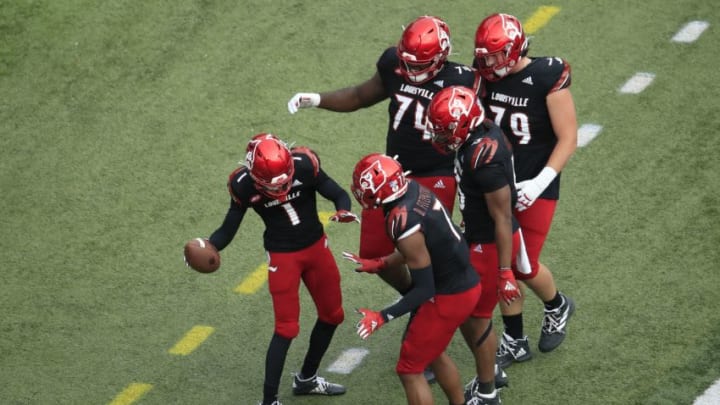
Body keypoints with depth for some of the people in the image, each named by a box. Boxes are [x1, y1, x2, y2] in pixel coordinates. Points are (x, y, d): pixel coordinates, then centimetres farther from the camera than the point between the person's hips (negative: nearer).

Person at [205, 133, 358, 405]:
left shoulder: (304, 165, -21)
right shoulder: (244, 186, -21)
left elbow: (338, 194, -12)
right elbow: (228, 229, -11)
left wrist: (343, 210, -34)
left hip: (317, 247, 4)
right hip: (282, 257, -4)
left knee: (332, 315, 15)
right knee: (286, 328, -9)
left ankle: (306, 379, 35)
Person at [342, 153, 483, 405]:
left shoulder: (404, 225, -29)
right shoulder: (414, 189, -4)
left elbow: (425, 289, -22)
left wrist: (382, 317, -21)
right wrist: (380, 264, 19)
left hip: (449, 296, -9)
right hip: (466, 283, 9)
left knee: (410, 370, 5)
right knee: (432, 352, 28)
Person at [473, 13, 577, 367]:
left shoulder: (548, 79, -20)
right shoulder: (485, 75, -5)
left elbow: (567, 139, -16)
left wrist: (539, 183, -23)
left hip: (534, 186, -5)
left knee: (523, 266, 0)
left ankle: (558, 307, 33)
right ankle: (514, 342, 24)